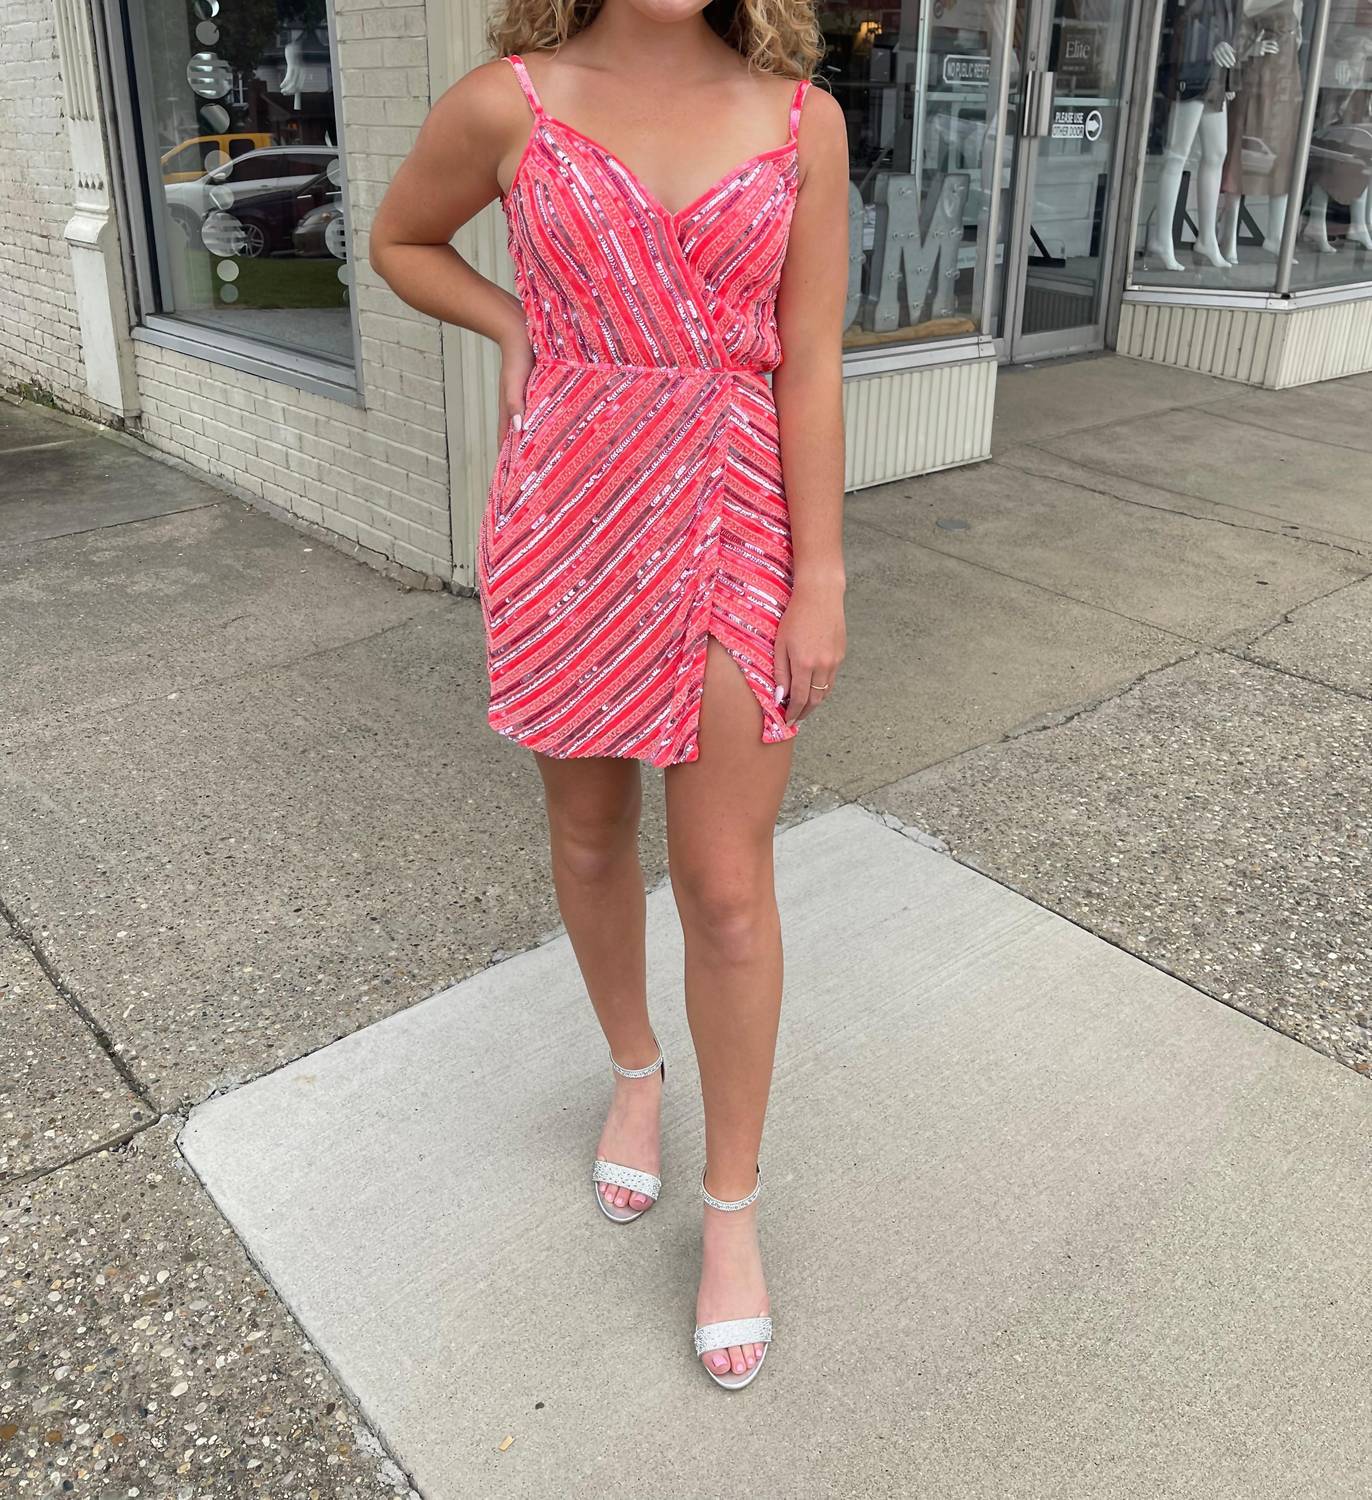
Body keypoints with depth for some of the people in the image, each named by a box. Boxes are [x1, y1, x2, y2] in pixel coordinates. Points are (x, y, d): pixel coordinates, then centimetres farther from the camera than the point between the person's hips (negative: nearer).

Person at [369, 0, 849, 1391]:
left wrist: (821, 582, -5)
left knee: (728, 887, 1)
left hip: (732, 529, 0)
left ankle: (733, 1206, 20)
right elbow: (399, 241, 15)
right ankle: (634, 1068, 44)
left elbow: (810, 364, -2)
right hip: (569, 525, 1)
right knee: (590, 832, 16)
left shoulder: (802, 119, -2)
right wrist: (523, 331, 0)